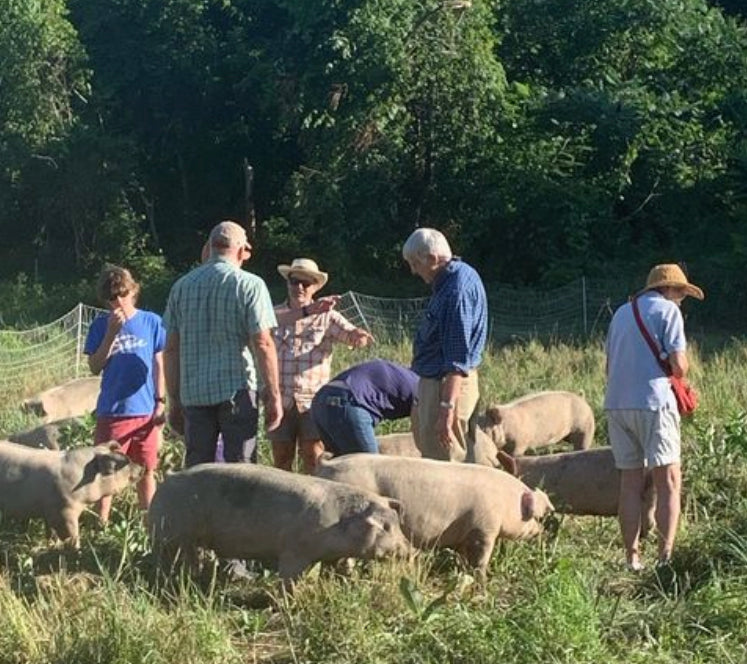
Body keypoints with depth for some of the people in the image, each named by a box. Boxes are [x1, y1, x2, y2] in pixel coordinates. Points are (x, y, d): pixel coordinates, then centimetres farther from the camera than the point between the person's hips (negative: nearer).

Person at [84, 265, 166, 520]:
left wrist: (160, 402, 1)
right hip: (111, 411, 0)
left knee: (146, 472, 9)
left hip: (145, 411, 0)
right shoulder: (101, 325, 2)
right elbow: (94, 367, -3)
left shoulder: (151, 322, 2)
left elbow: (158, 365, 6)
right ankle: (102, 523, 9)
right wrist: (111, 334, -13)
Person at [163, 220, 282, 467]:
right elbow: (263, 344, -9)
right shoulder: (249, 285, -3)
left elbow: (171, 349, 10)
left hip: (193, 393, 4)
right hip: (237, 390, -4)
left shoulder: (182, 286, 10)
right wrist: (273, 396, -5)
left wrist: (174, 400, 15)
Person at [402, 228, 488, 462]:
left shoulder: (457, 290, -23)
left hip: (449, 383, -11)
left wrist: (447, 407, -28)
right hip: (435, 381, 11)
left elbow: (457, 359, -26)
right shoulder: (459, 274, 10)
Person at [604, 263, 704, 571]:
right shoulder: (667, 310, 0)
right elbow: (678, 366, -8)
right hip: (652, 402, -6)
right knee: (668, 481, -2)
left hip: (616, 404, 6)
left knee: (630, 483, 8)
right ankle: (666, 555, -12)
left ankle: (632, 558, 6)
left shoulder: (621, 313, 21)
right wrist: (680, 366, 13)